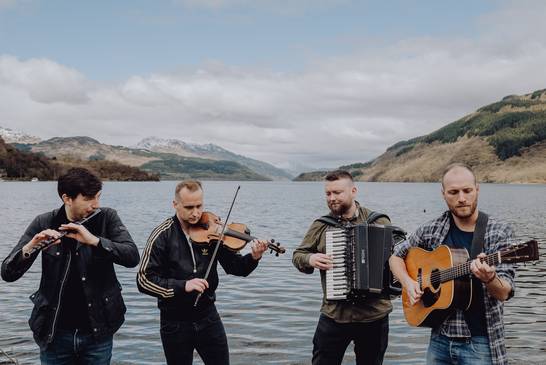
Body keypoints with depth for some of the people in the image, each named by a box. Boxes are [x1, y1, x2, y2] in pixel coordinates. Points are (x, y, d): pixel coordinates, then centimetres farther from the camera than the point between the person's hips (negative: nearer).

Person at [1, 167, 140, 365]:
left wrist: (94, 240, -29)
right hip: (54, 333, 0)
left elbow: (132, 256, -17)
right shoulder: (43, 223, -4)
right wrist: (30, 247, -26)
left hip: (98, 332, 0)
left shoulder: (107, 218, -5)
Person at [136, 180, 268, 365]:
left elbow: (235, 267, -2)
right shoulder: (163, 235, -11)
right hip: (175, 322, -2)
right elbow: (144, 280, -15)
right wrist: (183, 286, -26)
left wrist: (253, 258, -22)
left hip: (208, 316, 3)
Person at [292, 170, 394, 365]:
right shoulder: (321, 225, 3)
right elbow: (298, 255, 10)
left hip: (374, 314, 0)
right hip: (333, 315, 1)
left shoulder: (379, 222, -1)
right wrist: (310, 259, -11)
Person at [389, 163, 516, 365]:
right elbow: (396, 256, 12)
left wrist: (489, 278, -34)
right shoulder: (432, 230, 0)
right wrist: (408, 283, -5)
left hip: (480, 342, -3)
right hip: (440, 338, 3)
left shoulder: (500, 233, -8)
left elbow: (504, 293, -13)